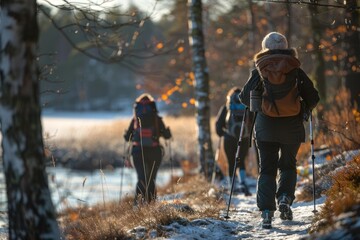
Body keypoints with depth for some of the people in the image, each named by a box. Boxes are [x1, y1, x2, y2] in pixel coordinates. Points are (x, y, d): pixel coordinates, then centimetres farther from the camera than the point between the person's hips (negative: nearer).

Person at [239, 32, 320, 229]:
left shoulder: (258, 71, -2)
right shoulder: (296, 71, -3)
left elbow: (245, 98, 4)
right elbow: (313, 98, -2)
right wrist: (303, 109, 19)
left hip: (266, 126, 0)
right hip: (292, 126, 0)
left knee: (267, 169, 6)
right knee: (288, 165, 19)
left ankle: (266, 211, -8)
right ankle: (285, 198, -5)